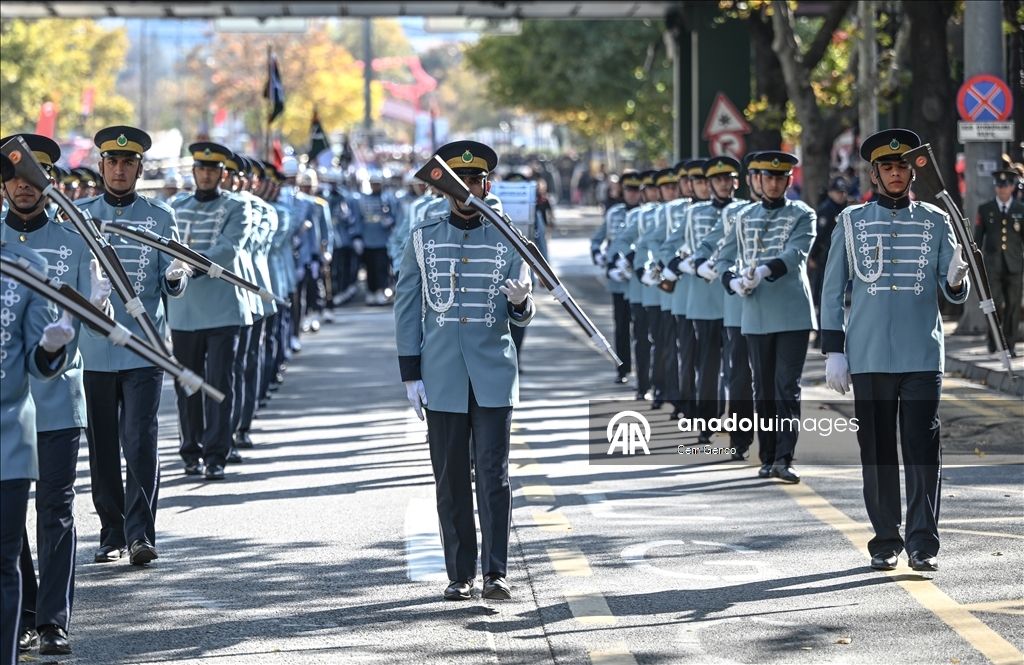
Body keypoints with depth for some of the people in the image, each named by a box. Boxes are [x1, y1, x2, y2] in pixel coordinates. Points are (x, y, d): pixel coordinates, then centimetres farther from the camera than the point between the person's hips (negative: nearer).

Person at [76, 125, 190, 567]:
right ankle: (111, 535, 16)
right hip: (93, 350, 1)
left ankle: (140, 534, -9)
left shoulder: (160, 217, 6)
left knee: (140, 442, -10)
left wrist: (177, 277, -19)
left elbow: (169, 285, 4)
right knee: (102, 447, 6)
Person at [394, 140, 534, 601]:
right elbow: (407, 306, 6)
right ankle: (460, 575, 12)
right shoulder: (424, 237, 4)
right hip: (442, 378, 1)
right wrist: (410, 374, 1)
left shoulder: (505, 239, 4)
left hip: (493, 376, -1)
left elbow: (522, 315, 6)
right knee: (451, 478, 4)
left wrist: (520, 301, -19)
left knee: (494, 473, -5)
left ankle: (496, 572, -3)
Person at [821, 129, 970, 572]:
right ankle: (886, 542, 13)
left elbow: (953, 293, 6)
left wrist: (957, 279, -18)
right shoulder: (852, 222, 6)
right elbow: (833, 291, 7)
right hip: (869, 358, 0)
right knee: (877, 451, 4)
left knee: (923, 449, -5)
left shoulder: (935, 221, 7)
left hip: (923, 357, 0)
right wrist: (834, 352, 1)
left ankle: (923, 543, -1)